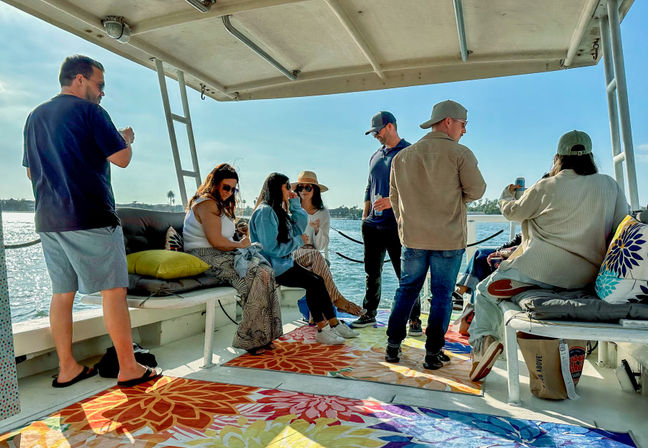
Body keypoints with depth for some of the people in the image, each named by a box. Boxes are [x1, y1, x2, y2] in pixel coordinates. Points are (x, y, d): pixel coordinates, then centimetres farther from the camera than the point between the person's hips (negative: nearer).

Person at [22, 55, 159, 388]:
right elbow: (121, 159, -9)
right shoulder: (89, 111, -5)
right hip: (90, 218, -8)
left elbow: (31, 172, 22)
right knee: (113, 290, -3)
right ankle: (128, 368, 2)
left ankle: (67, 369, 16)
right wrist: (126, 138, 11)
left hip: (48, 220, 8)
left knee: (62, 293, 10)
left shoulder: (35, 117, 18)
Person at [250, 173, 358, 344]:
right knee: (314, 282, -18)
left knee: (318, 280, -4)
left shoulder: (279, 210, 17)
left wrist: (295, 204, 8)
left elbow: (300, 227, 15)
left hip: (285, 262, 9)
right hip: (273, 267, -9)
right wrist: (296, 242, -8)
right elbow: (271, 248, -21)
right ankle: (322, 330, -10)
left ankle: (334, 324, 0)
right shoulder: (265, 211, -15)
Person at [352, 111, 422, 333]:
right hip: (373, 224, 7)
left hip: (398, 225, -6)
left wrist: (392, 201, -21)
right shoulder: (376, 156, 18)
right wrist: (365, 216, 13)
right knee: (372, 273, 12)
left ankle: (414, 319, 11)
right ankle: (369, 314, 24)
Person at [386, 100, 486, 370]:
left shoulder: (402, 156, 5)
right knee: (442, 294, 7)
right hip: (449, 239, -3)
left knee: (407, 290, 15)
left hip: (412, 238, 4)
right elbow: (476, 191, -3)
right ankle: (433, 353, 13)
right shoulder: (460, 154, -9)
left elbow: (394, 197, 11)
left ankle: (393, 346, 19)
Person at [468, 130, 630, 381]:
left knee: (486, 290, 11)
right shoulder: (611, 186, 6)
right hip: (587, 275, 6)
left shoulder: (546, 187, -5)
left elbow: (512, 212, 10)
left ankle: (482, 340, -6)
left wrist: (506, 196, 33)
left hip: (542, 270, -6)